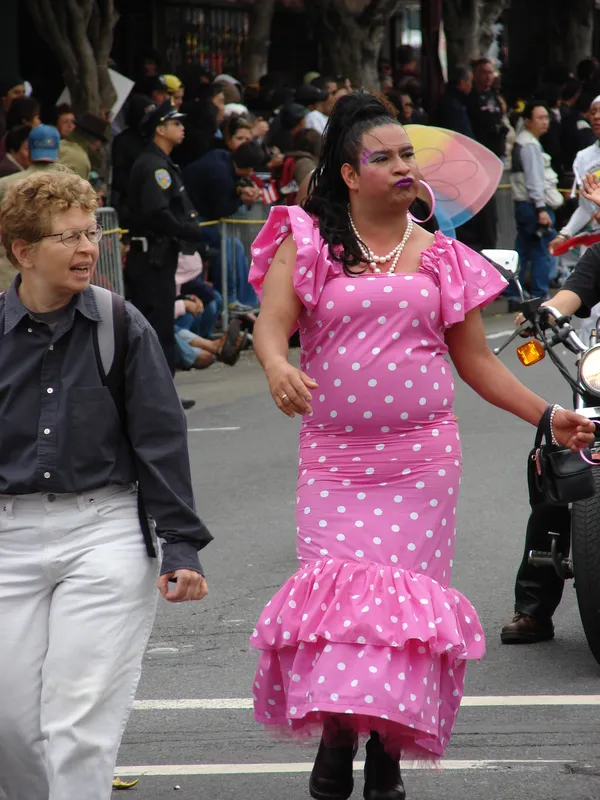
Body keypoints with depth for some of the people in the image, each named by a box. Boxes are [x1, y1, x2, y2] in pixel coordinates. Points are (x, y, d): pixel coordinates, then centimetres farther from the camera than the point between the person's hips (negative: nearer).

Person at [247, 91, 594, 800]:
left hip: (422, 456, 1)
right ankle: (334, 740, 1)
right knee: (336, 585, -12)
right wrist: (278, 367, -32)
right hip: (333, 455, -1)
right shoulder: (309, 242, 3)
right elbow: (270, 324, -9)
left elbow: (476, 360, 16)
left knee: (406, 592, -4)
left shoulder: (442, 256, 10)